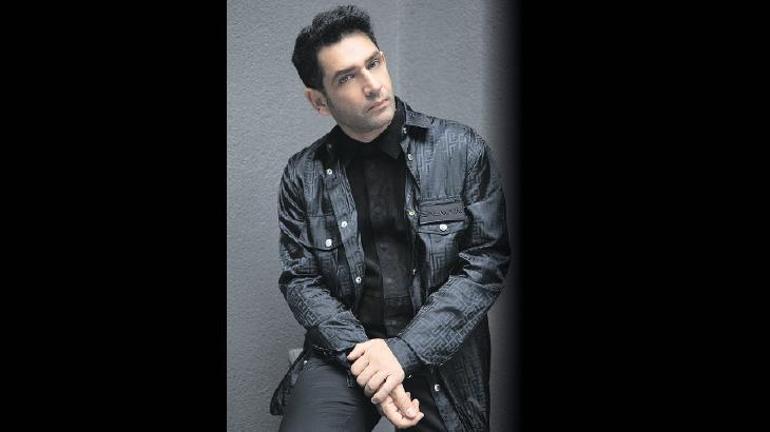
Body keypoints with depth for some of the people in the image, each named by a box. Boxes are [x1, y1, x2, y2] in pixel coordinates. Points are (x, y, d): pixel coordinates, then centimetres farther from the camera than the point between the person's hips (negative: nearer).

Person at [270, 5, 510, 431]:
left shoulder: (463, 150, -4)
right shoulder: (303, 175, 1)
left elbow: (485, 263, -7)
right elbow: (300, 280, 1)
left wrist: (404, 351, -15)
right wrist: (360, 352, -14)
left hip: (440, 353, 0)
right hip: (343, 350, 1)